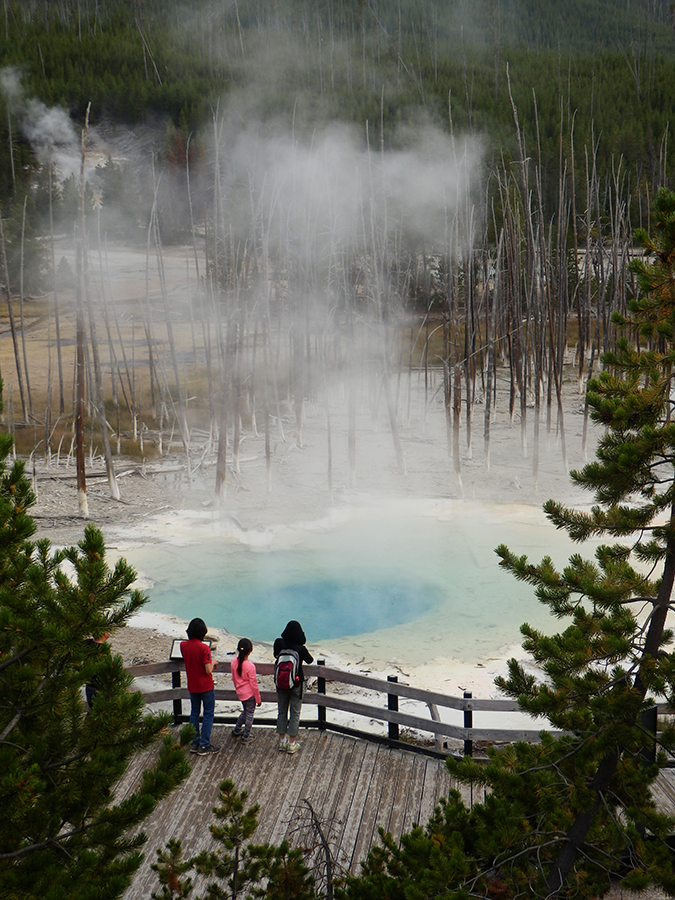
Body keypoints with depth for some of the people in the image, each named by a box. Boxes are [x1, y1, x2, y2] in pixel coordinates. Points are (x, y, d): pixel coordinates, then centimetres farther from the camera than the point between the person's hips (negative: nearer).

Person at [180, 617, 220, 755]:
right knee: (208, 714, 6)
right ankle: (204, 746, 8)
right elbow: (208, 670, -22)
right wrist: (212, 662, -4)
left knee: (194, 713, 18)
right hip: (206, 686, -5)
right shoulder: (204, 648, -22)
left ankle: (194, 743, 23)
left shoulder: (183, 645, -5)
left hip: (192, 686, 5)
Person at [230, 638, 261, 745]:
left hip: (240, 693, 6)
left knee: (245, 711, 26)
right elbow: (254, 684, -16)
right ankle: (246, 737, 18)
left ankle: (236, 731, 37)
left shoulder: (234, 661, -7)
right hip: (250, 693, -6)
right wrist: (258, 698, -4)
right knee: (250, 714, 10)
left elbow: (233, 678, 7)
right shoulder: (250, 666, -25)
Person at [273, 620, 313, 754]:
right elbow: (310, 660, -3)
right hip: (296, 683, -3)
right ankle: (292, 743, 13)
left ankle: (282, 740, 25)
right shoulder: (300, 649, -21)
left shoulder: (278, 643, -13)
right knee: (295, 713, 9)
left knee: (282, 711, 17)